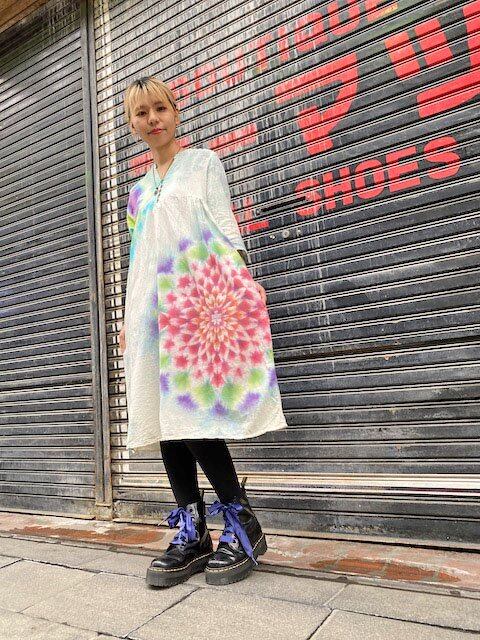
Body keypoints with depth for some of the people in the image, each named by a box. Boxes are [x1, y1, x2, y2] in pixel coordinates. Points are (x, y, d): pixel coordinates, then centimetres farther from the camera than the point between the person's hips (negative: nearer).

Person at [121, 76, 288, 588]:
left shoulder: (202, 162, 12)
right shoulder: (139, 190, 26)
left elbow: (226, 228, 2)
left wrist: (237, 288, -12)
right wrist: (128, 319, 18)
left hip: (195, 296, -6)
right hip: (152, 305, 6)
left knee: (190, 411, -15)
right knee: (164, 415, -1)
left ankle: (243, 523, 0)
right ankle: (192, 533, 8)